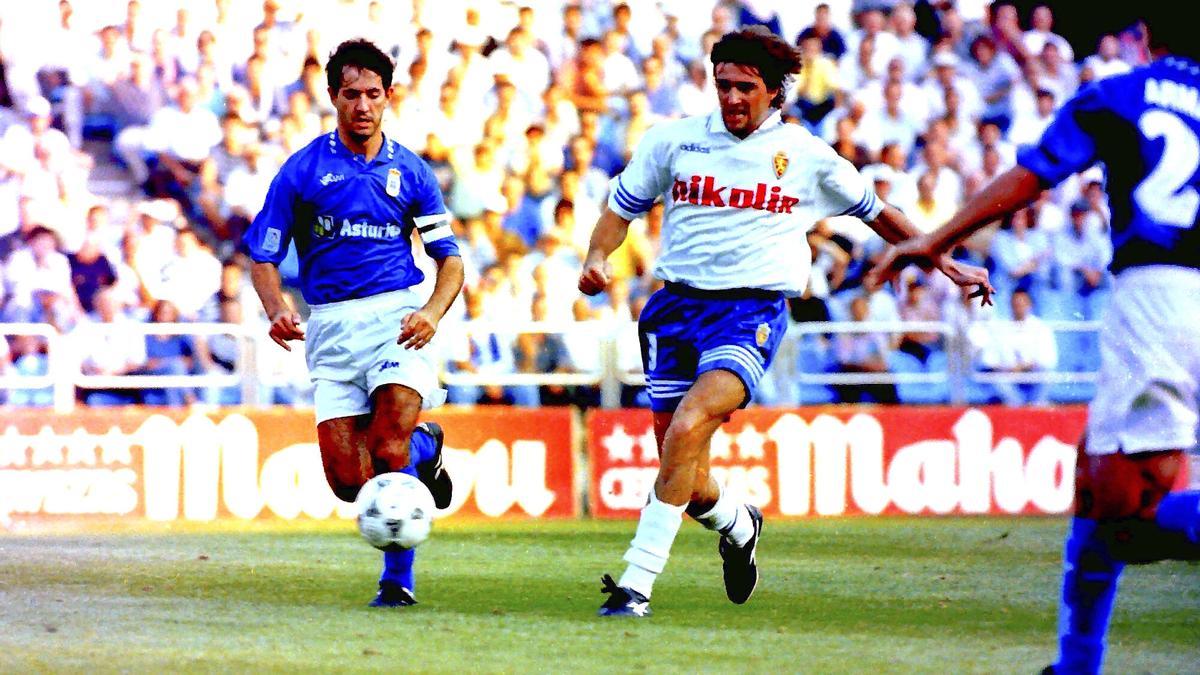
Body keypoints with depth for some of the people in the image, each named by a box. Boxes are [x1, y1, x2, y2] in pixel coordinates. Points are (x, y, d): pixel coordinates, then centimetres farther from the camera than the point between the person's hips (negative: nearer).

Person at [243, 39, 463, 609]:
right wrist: (277, 310, -15)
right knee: (348, 479, -6)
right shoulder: (302, 170, 4)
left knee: (388, 446, -24)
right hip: (330, 327, 1)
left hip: (397, 315, -1)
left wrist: (432, 312, -9)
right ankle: (423, 448, 26)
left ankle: (397, 577, -7)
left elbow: (450, 259, 11)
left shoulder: (409, 172, 8)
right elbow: (264, 256, 6)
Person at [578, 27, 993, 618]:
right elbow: (620, 209, 14)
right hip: (677, 304, 3)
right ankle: (738, 526, 41)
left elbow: (876, 213, 20)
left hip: (753, 309, -3)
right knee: (689, 485, 3)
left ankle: (636, 584, -26)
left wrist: (948, 265, 20)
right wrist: (597, 258, -6)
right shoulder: (673, 140, 7)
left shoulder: (807, 156, 6)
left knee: (686, 427, -28)